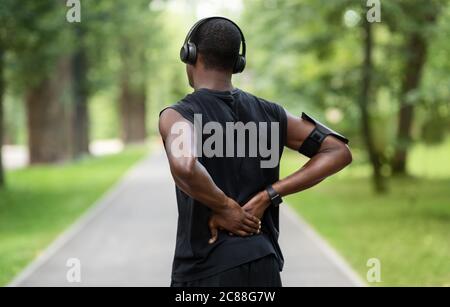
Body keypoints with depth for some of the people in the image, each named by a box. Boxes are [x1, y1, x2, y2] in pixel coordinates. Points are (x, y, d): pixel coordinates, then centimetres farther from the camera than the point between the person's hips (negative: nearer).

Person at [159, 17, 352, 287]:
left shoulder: (177, 115, -11)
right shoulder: (267, 113, 7)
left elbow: (184, 167, -35)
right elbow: (339, 152, 5)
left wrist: (225, 208, -15)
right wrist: (266, 197, -2)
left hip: (206, 273, -5)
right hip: (263, 268, 6)